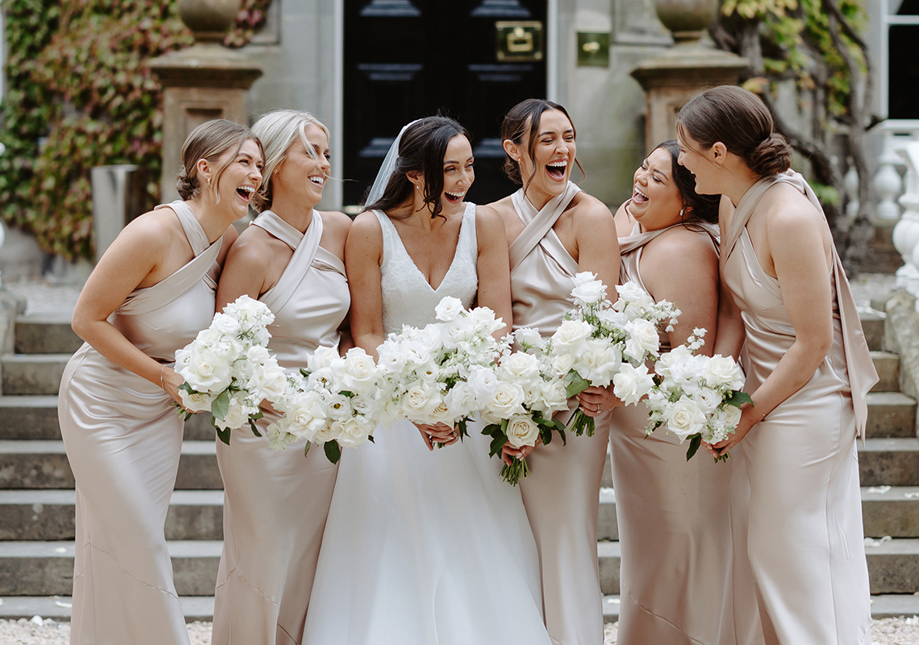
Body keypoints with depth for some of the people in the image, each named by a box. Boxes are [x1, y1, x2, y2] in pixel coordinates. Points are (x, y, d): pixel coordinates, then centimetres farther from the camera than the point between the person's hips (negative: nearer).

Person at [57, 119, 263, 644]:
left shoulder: (228, 241, -6)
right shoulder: (153, 233, -27)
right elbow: (88, 319, -21)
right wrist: (164, 375, -22)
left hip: (163, 409, 7)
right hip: (104, 402, -6)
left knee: (144, 539, 13)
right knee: (132, 543, 1)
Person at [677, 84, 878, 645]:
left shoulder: (790, 219, -27)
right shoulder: (736, 204, 0)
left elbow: (812, 344, -23)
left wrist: (749, 414, -14)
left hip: (806, 404, -9)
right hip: (766, 391, 9)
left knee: (795, 557, 2)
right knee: (752, 541, 16)